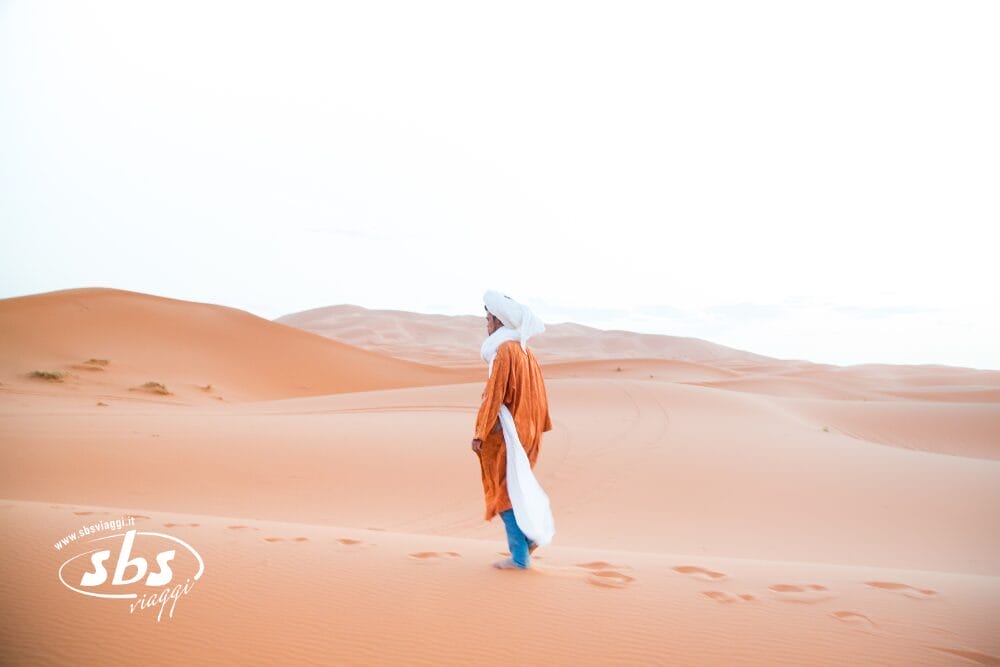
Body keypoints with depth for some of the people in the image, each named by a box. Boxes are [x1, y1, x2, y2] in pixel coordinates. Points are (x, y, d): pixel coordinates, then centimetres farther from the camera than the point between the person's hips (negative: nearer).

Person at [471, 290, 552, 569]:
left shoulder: (504, 351, -15)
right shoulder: (525, 351, 10)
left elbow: (494, 396, -19)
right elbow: (537, 394, 14)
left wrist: (479, 434, -16)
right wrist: (537, 430, 20)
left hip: (506, 431, -8)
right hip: (527, 431, 8)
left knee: (503, 490, 2)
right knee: (511, 485, 22)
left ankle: (519, 556, 8)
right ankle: (529, 534, 20)